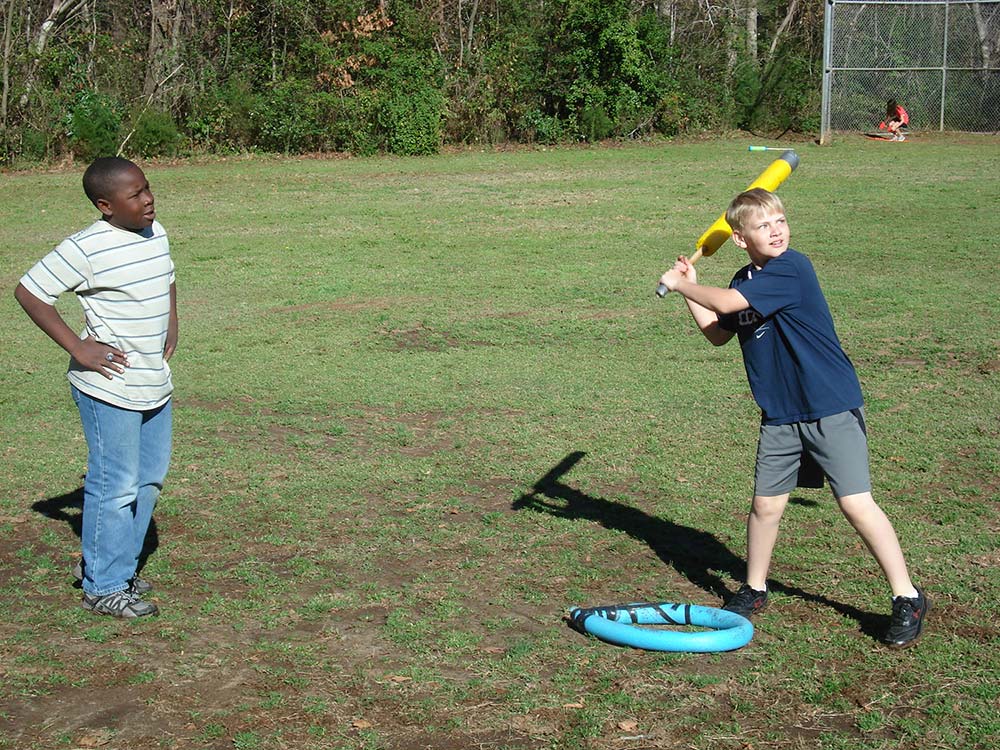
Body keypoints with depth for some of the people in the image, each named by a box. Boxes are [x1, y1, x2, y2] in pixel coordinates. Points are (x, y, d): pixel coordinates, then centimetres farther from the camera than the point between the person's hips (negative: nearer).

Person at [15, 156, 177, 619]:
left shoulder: (155, 233, 5)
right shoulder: (86, 249, -18)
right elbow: (29, 291, -14)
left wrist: (172, 323, 11)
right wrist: (76, 347, -16)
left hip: (154, 384, 8)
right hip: (110, 388, -8)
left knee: (149, 479, 16)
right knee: (115, 486, -1)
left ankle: (117, 567, 33)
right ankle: (103, 588, 13)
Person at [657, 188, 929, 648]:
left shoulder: (790, 269, -18)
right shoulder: (746, 281, 8)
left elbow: (726, 303, -24)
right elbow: (718, 334, 20)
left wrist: (679, 284, -8)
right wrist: (690, 291, 8)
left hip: (832, 407, -7)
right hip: (779, 414, 7)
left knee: (856, 504, -9)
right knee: (766, 505, 10)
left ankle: (907, 598, 3)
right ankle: (754, 590, 29)